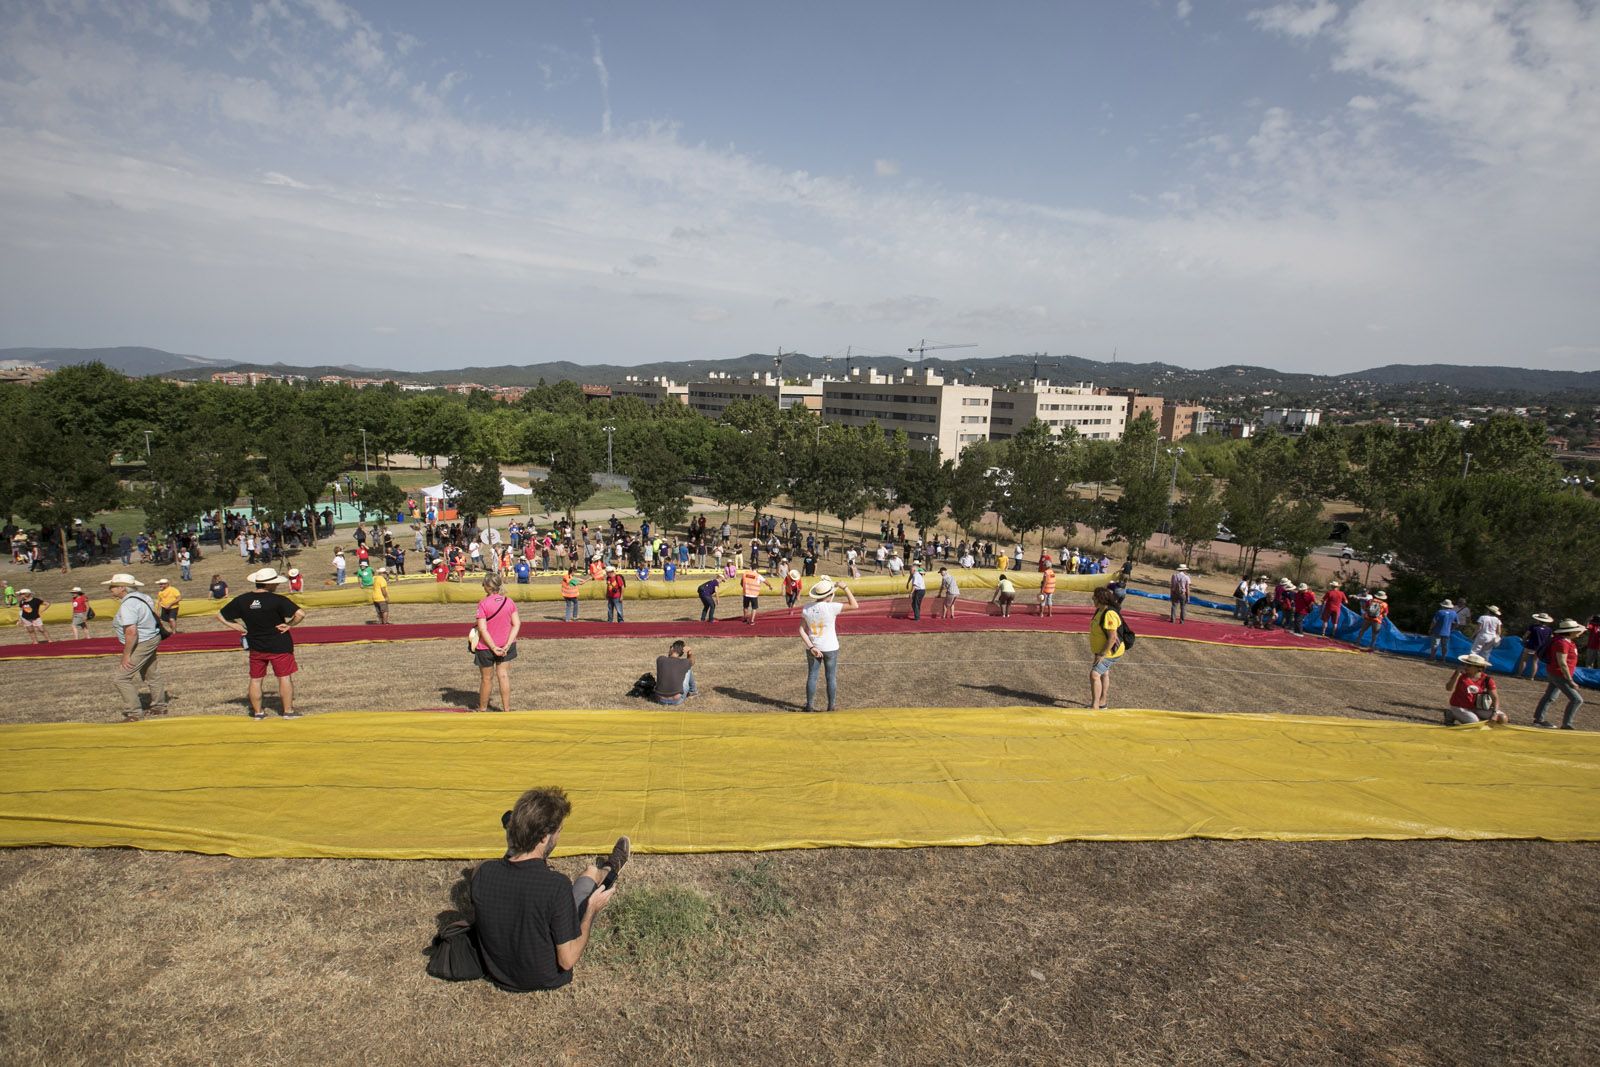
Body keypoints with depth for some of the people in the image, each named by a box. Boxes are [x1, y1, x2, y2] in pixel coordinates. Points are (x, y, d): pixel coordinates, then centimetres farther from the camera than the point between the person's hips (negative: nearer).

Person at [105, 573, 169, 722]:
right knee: (151, 675, 22)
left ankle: (134, 713, -1)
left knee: (121, 678, -5)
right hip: (151, 639, 10)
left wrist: (126, 654, -23)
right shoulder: (140, 597, 5)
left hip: (141, 644, -10)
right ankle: (159, 707, 35)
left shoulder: (127, 605, -24)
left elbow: (131, 632, -30)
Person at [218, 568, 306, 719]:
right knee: (285, 677, 6)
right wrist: (289, 625, -12)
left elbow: (220, 616, 6)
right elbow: (300, 614, -28)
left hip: (255, 647, 4)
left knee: (255, 679, 15)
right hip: (279, 646, -4)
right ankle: (288, 711, 10)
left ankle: (257, 712, 22)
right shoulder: (277, 600, -19)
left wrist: (237, 627, 6)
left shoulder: (241, 600, -3)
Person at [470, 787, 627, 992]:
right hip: (548, 979, -3)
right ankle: (609, 869, 50)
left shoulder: (483, 874, -21)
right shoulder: (557, 885, -35)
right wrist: (592, 909, -11)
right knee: (591, 872, 14)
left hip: (496, 974, 3)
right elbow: (568, 960, -27)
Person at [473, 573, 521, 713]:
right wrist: (507, 645, -9)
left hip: (486, 647, -3)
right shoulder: (509, 601, -3)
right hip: (505, 645, 3)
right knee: (503, 676, 9)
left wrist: (494, 648, -15)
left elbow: (482, 629, -19)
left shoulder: (483, 603, -16)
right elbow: (517, 624, -6)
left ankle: (482, 709, 30)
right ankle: (506, 708, 10)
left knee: (486, 678, 12)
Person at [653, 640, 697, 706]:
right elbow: (692, 661, 21)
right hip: (677, 700, -2)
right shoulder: (684, 663, -6)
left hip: (660, 700, 2)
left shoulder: (660, 659, -4)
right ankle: (692, 691, 37)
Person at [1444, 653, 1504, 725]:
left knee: (1502, 718, -10)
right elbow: (1449, 689, -23)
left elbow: (1495, 698, -9)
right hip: (1459, 708, -4)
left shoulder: (1486, 680, -5)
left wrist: (1494, 713, -24)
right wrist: (1457, 674, -28)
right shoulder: (1460, 675, -10)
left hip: (1477, 708, 4)